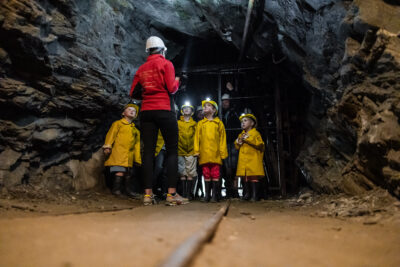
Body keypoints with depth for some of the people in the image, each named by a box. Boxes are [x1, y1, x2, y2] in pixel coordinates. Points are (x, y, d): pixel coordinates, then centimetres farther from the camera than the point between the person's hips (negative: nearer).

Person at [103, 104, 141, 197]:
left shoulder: (135, 130, 21)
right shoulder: (118, 123, 10)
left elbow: (137, 145, 20)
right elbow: (111, 134, 2)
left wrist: (138, 158, 16)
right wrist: (107, 146, -10)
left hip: (129, 156, 5)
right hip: (118, 152, -5)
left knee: (128, 172, 6)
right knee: (120, 171, -16)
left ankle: (127, 190, 15)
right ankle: (116, 189, -9)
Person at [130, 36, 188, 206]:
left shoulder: (141, 69, 16)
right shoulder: (166, 64, 3)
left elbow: (133, 93, 12)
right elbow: (171, 88, -8)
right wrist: (177, 81, 13)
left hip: (146, 112, 5)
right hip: (164, 111, -4)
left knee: (148, 151, 2)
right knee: (172, 150, -2)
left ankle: (148, 194, 0)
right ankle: (172, 193, -8)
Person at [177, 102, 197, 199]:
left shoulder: (195, 124, 13)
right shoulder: (177, 123, 12)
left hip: (191, 151, 0)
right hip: (180, 151, 0)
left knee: (190, 173, -2)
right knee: (182, 174, 0)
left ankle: (189, 193, 3)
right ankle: (183, 193, 4)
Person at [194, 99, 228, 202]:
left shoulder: (219, 123, 12)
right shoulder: (200, 123, 17)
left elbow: (222, 139, 8)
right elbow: (197, 137, 12)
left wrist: (223, 153, 0)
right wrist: (196, 150, 1)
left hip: (215, 154, -2)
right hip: (204, 154, 2)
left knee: (215, 174, -4)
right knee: (206, 174, 3)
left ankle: (215, 195, 2)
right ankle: (207, 195, 10)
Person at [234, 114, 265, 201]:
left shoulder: (255, 133, 2)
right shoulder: (241, 134, 20)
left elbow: (259, 144, -13)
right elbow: (237, 147, 22)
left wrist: (248, 138, -14)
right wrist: (238, 142, -1)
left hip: (253, 160, -6)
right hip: (243, 161, 6)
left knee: (254, 177, -7)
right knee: (245, 178, 7)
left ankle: (255, 195, -1)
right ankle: (247, 194, 16)